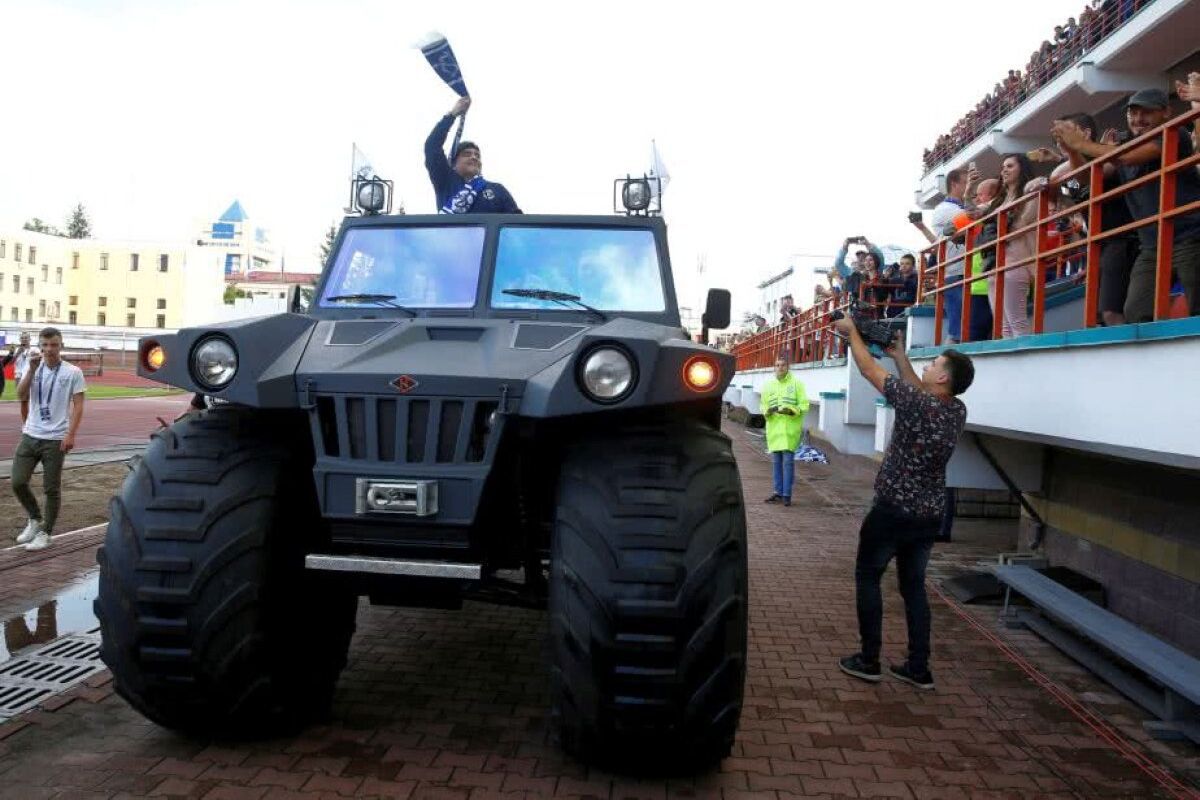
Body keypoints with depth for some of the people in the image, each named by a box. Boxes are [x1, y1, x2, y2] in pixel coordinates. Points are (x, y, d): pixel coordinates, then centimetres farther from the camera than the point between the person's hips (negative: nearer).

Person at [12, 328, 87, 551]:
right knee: (17, 482, 2)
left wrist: (70, 435, -15)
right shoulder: (33, 369, 8)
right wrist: (32, 369, -15)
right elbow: (21, 395, -6)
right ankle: (35, 519, 26)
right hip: (29, 436, 4)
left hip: (55, 439, -4)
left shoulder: (73, 372, -4)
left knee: (52, 488, 3)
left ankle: (45, 533, 15)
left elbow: (78, 406, -6)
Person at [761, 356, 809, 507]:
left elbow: (804, 405, -3)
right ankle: (778, 492, 18)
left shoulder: (796, 383, -1)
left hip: (790, 429, -4)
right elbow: (763, 406, 12)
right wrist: (768, 410, -10)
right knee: (777, 462, 9)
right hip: (774, 429, 4)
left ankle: (787, 494, 1)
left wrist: (791, 410, -19)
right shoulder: (768, 384, 10)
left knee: (788, 461, -4)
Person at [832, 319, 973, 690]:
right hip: (930, 515, 6)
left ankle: (869, 661, 12)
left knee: (867, 578, 10)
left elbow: (870, 370, -12)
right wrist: (900, 355, 18)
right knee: (914, 585, 16)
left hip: (893, 511, -6)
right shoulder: (957, 411, -2)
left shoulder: (915, 403, -21)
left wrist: (852, 331, 1)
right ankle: (919, 668, 18)